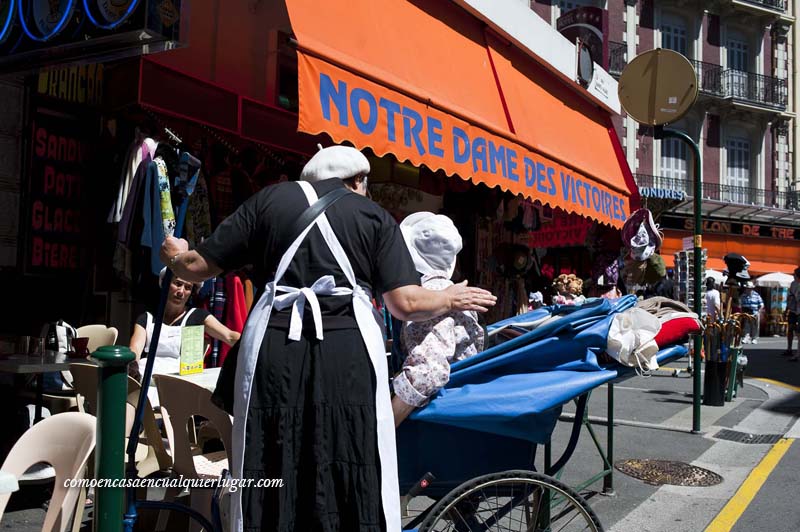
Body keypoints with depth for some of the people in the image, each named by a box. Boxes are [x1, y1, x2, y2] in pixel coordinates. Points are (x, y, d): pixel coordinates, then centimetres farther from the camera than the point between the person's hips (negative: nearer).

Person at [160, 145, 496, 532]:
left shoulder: (270, 198, 14)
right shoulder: (375, 215, 12)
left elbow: (198, 267, 14)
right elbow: (405, 303, 1)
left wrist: (174, 255, 36)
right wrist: (450, 299, 20)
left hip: (274, 347, 2)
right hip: (349, 350, -1)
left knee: (270, 475, 11)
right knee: (356, 481, 8)